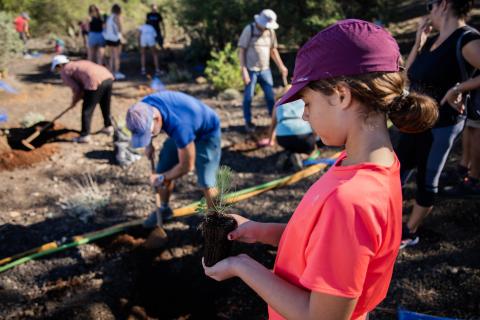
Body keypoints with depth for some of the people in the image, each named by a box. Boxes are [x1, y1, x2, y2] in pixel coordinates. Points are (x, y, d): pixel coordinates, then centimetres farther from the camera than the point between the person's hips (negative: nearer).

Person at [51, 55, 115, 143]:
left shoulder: (64, 72, 11)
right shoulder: (79, 63, 34)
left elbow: (76, 89, 1)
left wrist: (74, 100, 19)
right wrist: (76, 100, 29)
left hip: (96, 81, -8)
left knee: (87, 110, 5)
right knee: (105, 105, 28)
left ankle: (85, 136, 10)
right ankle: (108, 127, 44)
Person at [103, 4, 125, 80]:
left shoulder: (108, 18, 12)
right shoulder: (117, 17, -10)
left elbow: (105, 29, 13)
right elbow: (120, 29, -14)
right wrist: (120, 19, -4)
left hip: (108, 39, 7)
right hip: (115, 39, -7)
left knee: (112, 57, 12)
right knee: (117, 57, -3)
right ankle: (117, 73, -3)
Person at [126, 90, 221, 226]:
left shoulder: (179, 125, -45)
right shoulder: (144, 106, -25)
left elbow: (186, 166, -29)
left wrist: (162, 178, -15)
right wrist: (149, 144, 3)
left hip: (207, 133, -7)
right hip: (182, 131, 7)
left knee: (206, 183, -14)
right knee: (163, 170, 6)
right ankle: (164, 209, 31)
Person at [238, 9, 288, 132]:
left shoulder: (270, 31, 3)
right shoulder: (249, 30, -10)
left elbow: (273, 50, 15)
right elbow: (241, 51, -10)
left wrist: (281, 66, 10)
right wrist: (244, 71, -15)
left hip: (265, 70, 4)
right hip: (251, 70, -4)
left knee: (271, 96, 4)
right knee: (248, 97, 3)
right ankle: (248, 122, 17)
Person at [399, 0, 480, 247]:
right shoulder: (432, 41, 9)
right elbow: (407, 74, 11)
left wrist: (457, 89, -24)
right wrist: (418, 42, 4)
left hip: (440, 124, -8)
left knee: (426, 180, 6)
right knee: (397, 170, 15)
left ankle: (409, 234, 21)